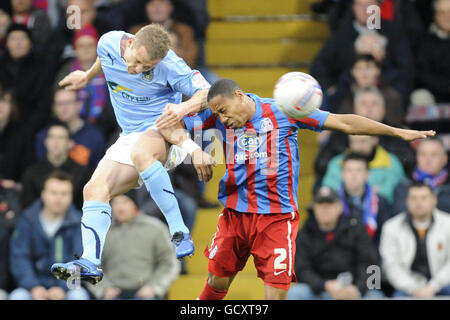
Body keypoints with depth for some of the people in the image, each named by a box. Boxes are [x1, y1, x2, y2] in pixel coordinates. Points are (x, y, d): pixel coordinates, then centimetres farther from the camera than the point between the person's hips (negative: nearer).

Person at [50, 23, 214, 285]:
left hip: (165, 135, -7)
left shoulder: (169, 65, -22)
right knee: (95, 190, -12)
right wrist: (87, 77, 37)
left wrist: (184, 108, -37)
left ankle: (180, 234, -37)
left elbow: (206, 92, -17)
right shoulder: (108, 43, -7)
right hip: (130, 135, 7)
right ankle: (91, 261, -18)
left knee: (140, 153, -40)